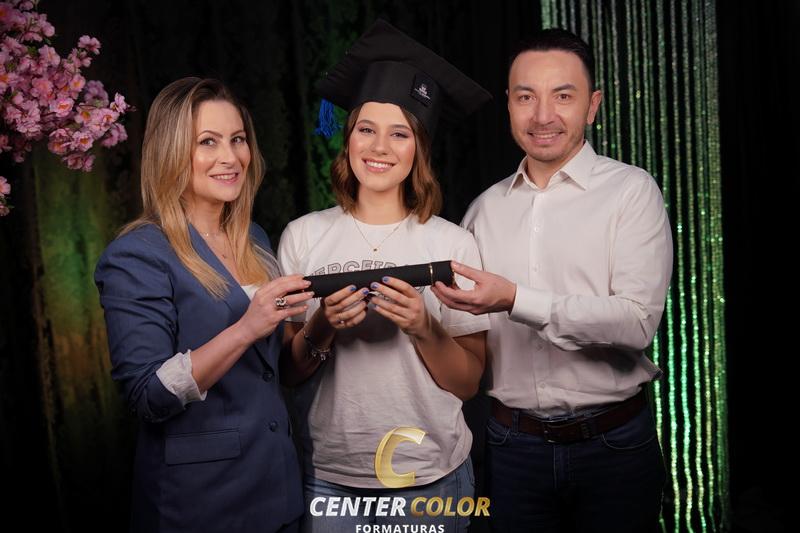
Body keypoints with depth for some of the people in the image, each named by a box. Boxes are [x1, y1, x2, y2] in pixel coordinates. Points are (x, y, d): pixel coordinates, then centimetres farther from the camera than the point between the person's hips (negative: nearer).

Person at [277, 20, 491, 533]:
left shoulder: (454, 243, -7)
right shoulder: (304, 236, -4)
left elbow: (467, 383, -4)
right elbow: (286, 371, 2)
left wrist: (424, 329, -20)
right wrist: (320, 331, -17)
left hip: (431, 475, 0)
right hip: (329, 475, 1)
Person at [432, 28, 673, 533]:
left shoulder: (631, 191, -7)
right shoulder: (485, 208, 7)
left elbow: (637, 322, -18)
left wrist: (517, 301, -26)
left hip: (612, 445, -3)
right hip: (513, 443, 3)